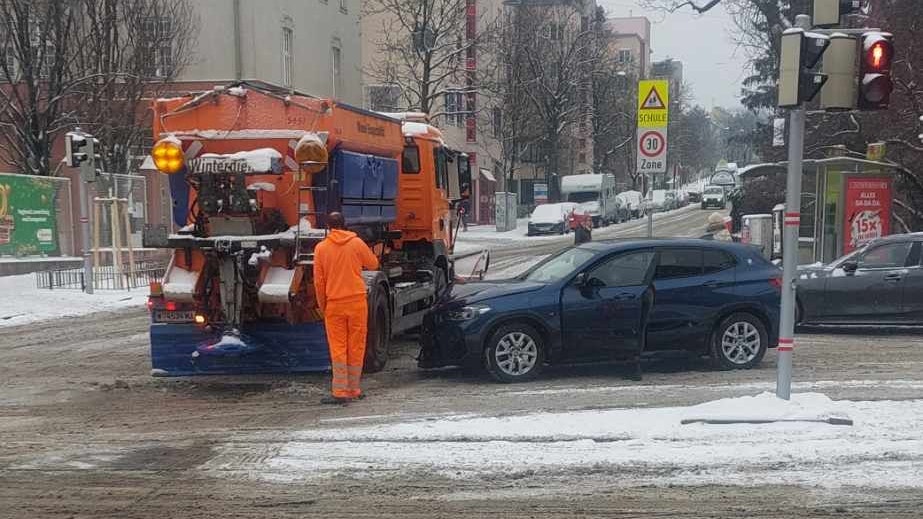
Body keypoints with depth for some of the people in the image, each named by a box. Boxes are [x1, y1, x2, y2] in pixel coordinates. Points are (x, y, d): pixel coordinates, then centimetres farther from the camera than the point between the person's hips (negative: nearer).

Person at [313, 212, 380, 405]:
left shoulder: (321, 248, 0)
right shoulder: (357, 243, 0)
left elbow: (318, 281, 1)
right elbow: (373, 264, 12)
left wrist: (322, 305, 11)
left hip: (334, 304, 0)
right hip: (357, 301, 0)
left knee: (337, 348, 2)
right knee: (356, 347, 7)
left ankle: (340, 392, -3)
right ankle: (353, 390, 12)